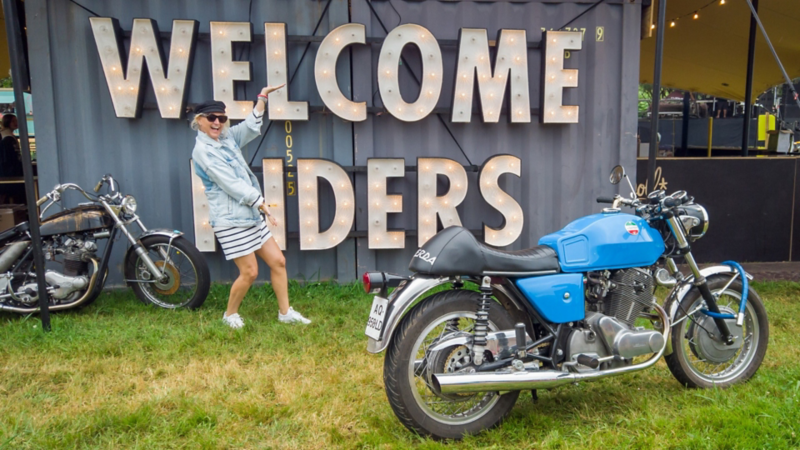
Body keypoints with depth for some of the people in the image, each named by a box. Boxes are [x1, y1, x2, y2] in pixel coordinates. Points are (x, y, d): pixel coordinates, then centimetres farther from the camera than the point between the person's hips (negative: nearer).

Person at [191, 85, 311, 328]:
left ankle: (285, 312, 17)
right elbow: (231, 184, -16)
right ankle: (230, 314, 19)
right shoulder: (202, 150, -11)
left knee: (278, 261, 6)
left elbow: (251, 127, 14)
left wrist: (262, 98, 1)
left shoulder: (227, 138, 10)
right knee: (250, 272, -5)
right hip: (230, 220, -8)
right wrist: (262, 203, -14)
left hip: (251, 216, 8)